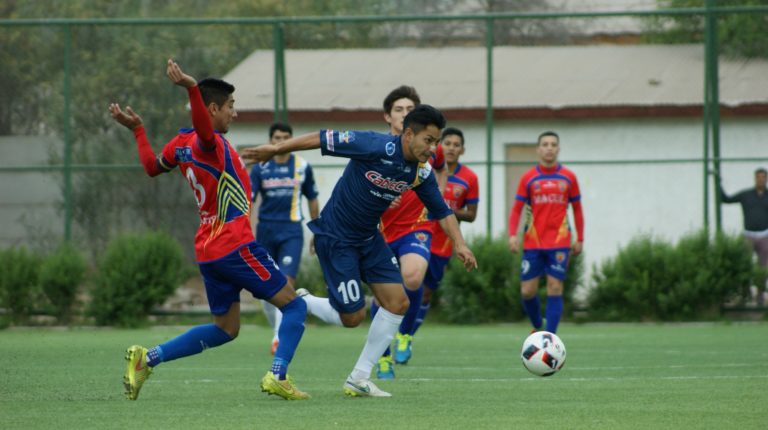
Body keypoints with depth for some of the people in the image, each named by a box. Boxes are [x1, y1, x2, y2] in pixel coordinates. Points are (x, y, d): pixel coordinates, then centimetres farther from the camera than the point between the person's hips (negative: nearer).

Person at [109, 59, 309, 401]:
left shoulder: (181, 143, 10)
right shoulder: (210, 144, -15)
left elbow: (153, 166, 28)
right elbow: (203, 128, -40)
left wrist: (137, 131, 38)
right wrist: (192, 88, -55)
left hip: (208, 250, 9)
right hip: (235, 245, -9)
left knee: (225, 329, 15)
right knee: (294, 306, 0)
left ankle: (147, 359, 7)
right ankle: (278, 376, -15)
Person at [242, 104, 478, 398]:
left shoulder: (422, 172, -5)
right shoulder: (375, 146, -26)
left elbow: (441, 211, 7)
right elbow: (322, 139, -21)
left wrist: (459, 245, -6)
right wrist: (275, 150, -17)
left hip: (369, 237, 7)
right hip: (335, 238, -7)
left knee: (398, 303, -2)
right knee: (352, 316, -7)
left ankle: (359, 379, 9)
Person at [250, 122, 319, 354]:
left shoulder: (302, 167, 3)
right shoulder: (260, 168, 1)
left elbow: (312, 200, 14)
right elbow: (249, 202, -1)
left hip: (292, 232, -1)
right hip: (266, 230, 1)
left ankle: (280, 337, -18)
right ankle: (277, 330, 27)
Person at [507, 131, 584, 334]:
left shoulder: (568, 178, 5)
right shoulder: (528, 178, 4)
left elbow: (577, 209, 12)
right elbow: (516, 210, 4)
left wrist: (580, 239, 8)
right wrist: (513, 235, -9)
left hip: (559, 243, -1)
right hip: (533, 243, 1)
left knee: (554, 290, -7)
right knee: (527, 291, -1)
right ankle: (538, 327, 24)